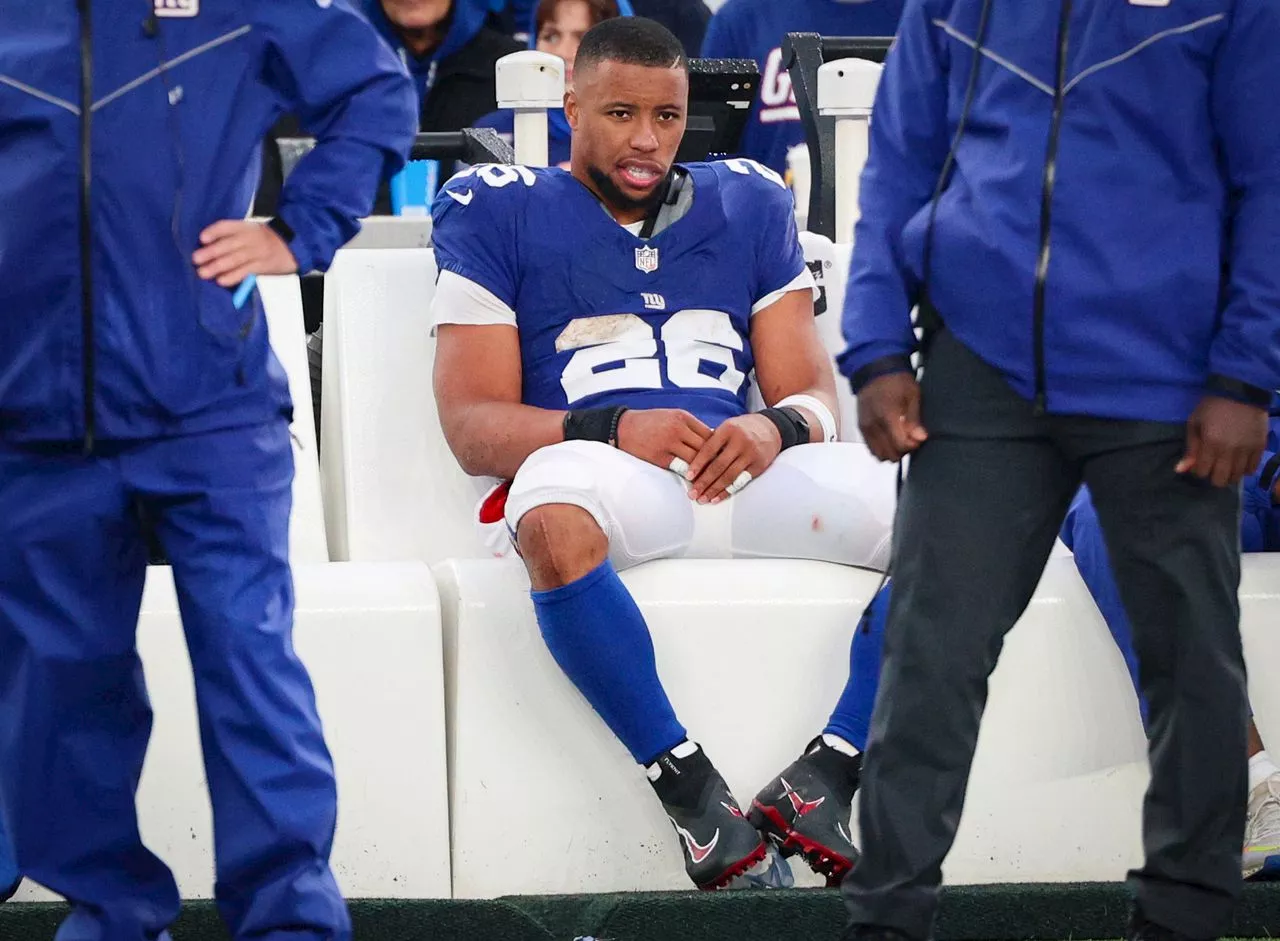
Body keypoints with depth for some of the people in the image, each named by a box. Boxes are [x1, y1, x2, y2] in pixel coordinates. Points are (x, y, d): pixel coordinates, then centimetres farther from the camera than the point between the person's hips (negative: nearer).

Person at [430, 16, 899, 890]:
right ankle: (694, 793, -34)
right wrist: (614, 431, -17)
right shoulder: (498, 213, 10)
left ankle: (824, 775, -23)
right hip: (603, 484, -3)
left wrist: (777, 429, -11)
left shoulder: (748, 204, 21)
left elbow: (814, 393, 15)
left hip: (741, 475, 4)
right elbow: (474, 427, 0)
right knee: (556, 514, -41)